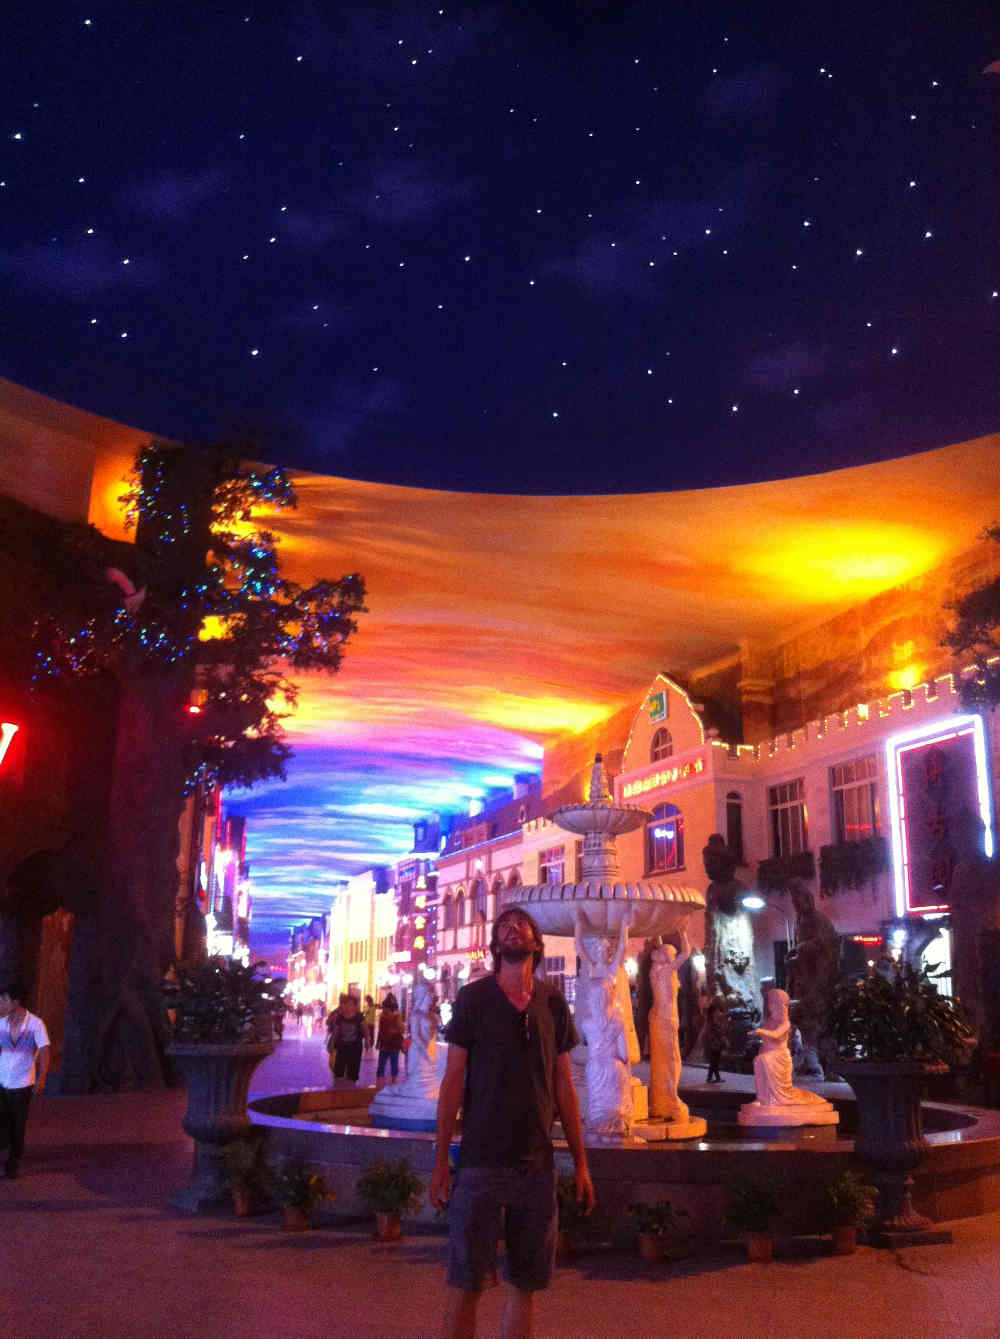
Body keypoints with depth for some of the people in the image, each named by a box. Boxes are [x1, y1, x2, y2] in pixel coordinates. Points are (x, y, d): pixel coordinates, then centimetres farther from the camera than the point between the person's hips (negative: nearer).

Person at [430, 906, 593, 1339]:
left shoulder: (553, 1004, 7)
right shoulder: (473, 998, -2)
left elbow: (564, 1088, 10)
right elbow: (453, 1081, -2)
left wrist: (580, 1161, 8)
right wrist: (441, 1159, -5)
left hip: (537, 1164, 3)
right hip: (481, 1160, -3)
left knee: (526, 1282, 10)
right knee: (466, 1282, 1)